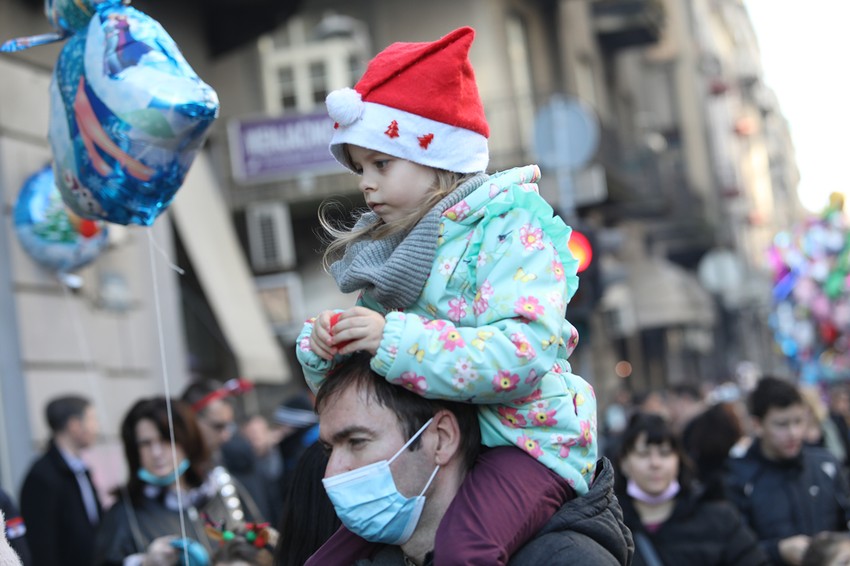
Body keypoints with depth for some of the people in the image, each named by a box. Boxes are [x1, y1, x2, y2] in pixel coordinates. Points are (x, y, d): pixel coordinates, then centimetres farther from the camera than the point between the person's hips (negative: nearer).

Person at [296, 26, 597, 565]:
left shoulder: (510, 230, -9)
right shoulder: (392, 254, 14)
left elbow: (525, 352, -25)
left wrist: (394, 339, -28)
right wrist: (324, 347, -9)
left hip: (524, 439, -8)